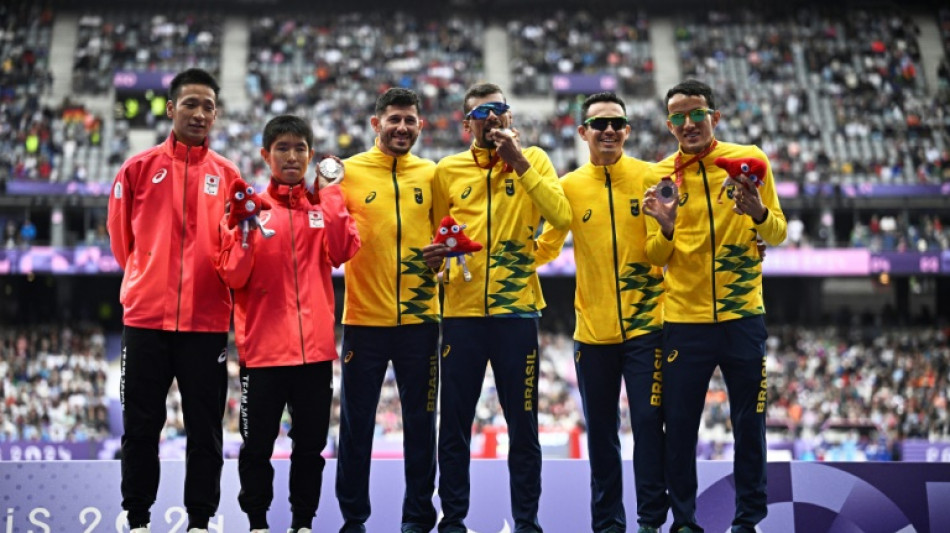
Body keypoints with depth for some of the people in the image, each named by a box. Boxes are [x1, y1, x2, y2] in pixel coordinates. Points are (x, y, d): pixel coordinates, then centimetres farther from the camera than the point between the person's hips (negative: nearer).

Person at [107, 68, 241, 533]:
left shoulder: (228, 175, 7)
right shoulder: (139, 168, 4)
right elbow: (121, 236, 11)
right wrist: (146, 279, 13)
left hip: (207, 320, 1)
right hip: (146, 318, -1)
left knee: (204, 428, 5)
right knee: (141, 426, 6)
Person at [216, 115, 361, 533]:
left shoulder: (326, 203, 10)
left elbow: (343, 253, -8)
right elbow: (232, 276, -3)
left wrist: (332, 197, -10)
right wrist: (246, 236, -18)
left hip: (315, 344, 2)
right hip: (263, 345, -2)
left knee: (311, 443, 8)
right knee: (258, 444, 3)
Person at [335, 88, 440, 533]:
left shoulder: (432, 175, 7)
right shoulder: (348, 172, 1)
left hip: (419, 319, 2)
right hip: (364, 318, -2)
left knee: (421, 422, 7)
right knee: (356, 422, 5)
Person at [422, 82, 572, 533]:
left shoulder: (533, 160, 3)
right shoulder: (447, 171, 7)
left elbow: (561, 216, -13)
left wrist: (519, 162, -15)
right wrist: (434, 256, -5)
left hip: (516, 312, -1)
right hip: (461, 313, 1)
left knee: (523, 426, 6)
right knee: (454, 426, 6)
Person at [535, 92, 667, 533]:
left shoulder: (650, 177, -1)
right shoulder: (569, 186, 3)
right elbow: (544, 248, 10)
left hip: (646, 325, -2)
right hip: (592, 329, 2)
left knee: (648, 422, -3)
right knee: (600, 431, 10)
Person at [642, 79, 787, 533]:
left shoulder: (749, 159, 1)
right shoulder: (660, 175, 3)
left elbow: (777, 234, 2)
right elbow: (656, 257, 4)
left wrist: (759, 213, -20)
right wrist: (666, 228, -17)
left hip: (742, 316, 0)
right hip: (683, 320, 0)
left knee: (749, 425, 7)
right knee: (679, 427, 3)